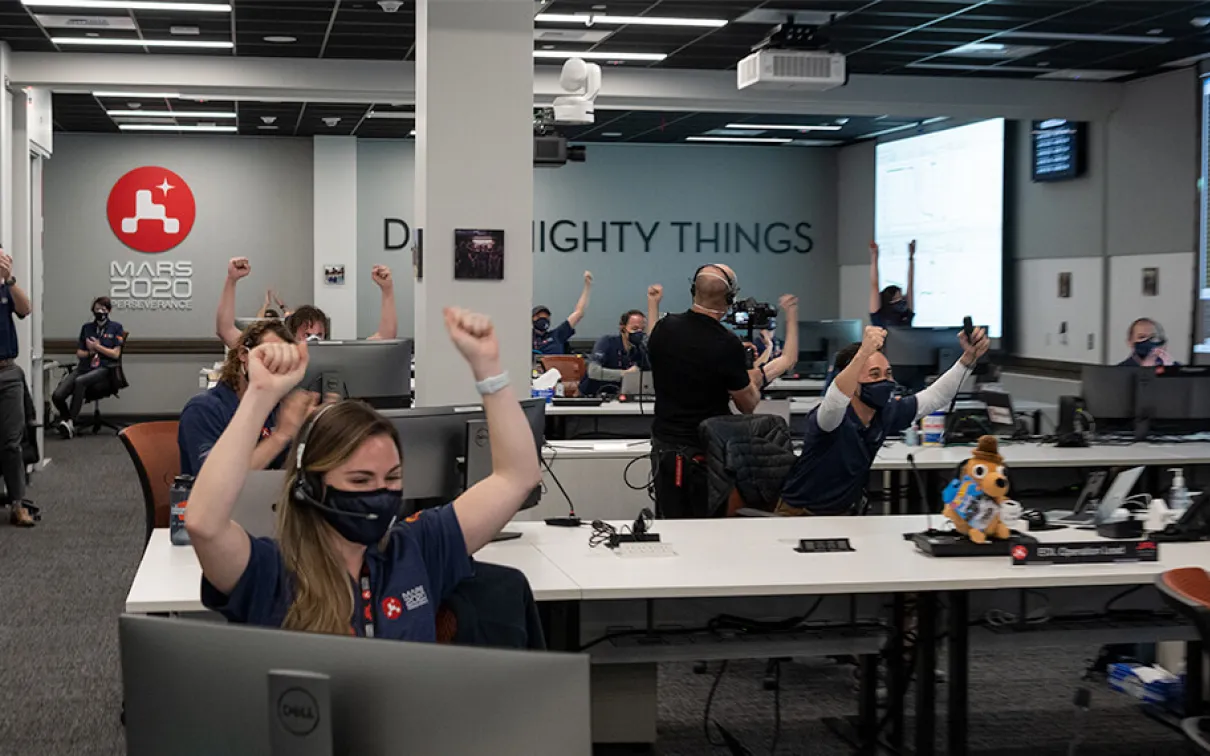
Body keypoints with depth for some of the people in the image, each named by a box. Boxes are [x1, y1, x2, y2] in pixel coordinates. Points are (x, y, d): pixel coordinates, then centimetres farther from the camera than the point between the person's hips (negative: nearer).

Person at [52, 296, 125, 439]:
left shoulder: (116, 328, 10)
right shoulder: (86, 327, 21)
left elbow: (115, 354, 3)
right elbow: (79, 353, 18)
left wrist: (97, 347, -2)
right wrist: (90, 352, -2)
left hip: (104, 370, -4)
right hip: (84, 367, 4)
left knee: (80, 381, -38)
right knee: (57, 396, -22)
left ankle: (70, 422, -32)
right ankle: (65, 420, 4)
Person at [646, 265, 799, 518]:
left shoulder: (665, 327, -6)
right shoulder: (728, 345, -19)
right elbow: (748, 406, -7)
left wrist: (652, 306, 30)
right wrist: (753, 381, 14)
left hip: (664, 447, 5)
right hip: (707, 451, -4)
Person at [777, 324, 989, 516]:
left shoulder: (886, 413, -5)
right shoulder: (835, 418, -25)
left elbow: (937, 396, 1)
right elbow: (834, 402, -49)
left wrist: (968, 358, -13)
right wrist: (864, 353, -60)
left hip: (846, 513, 6)